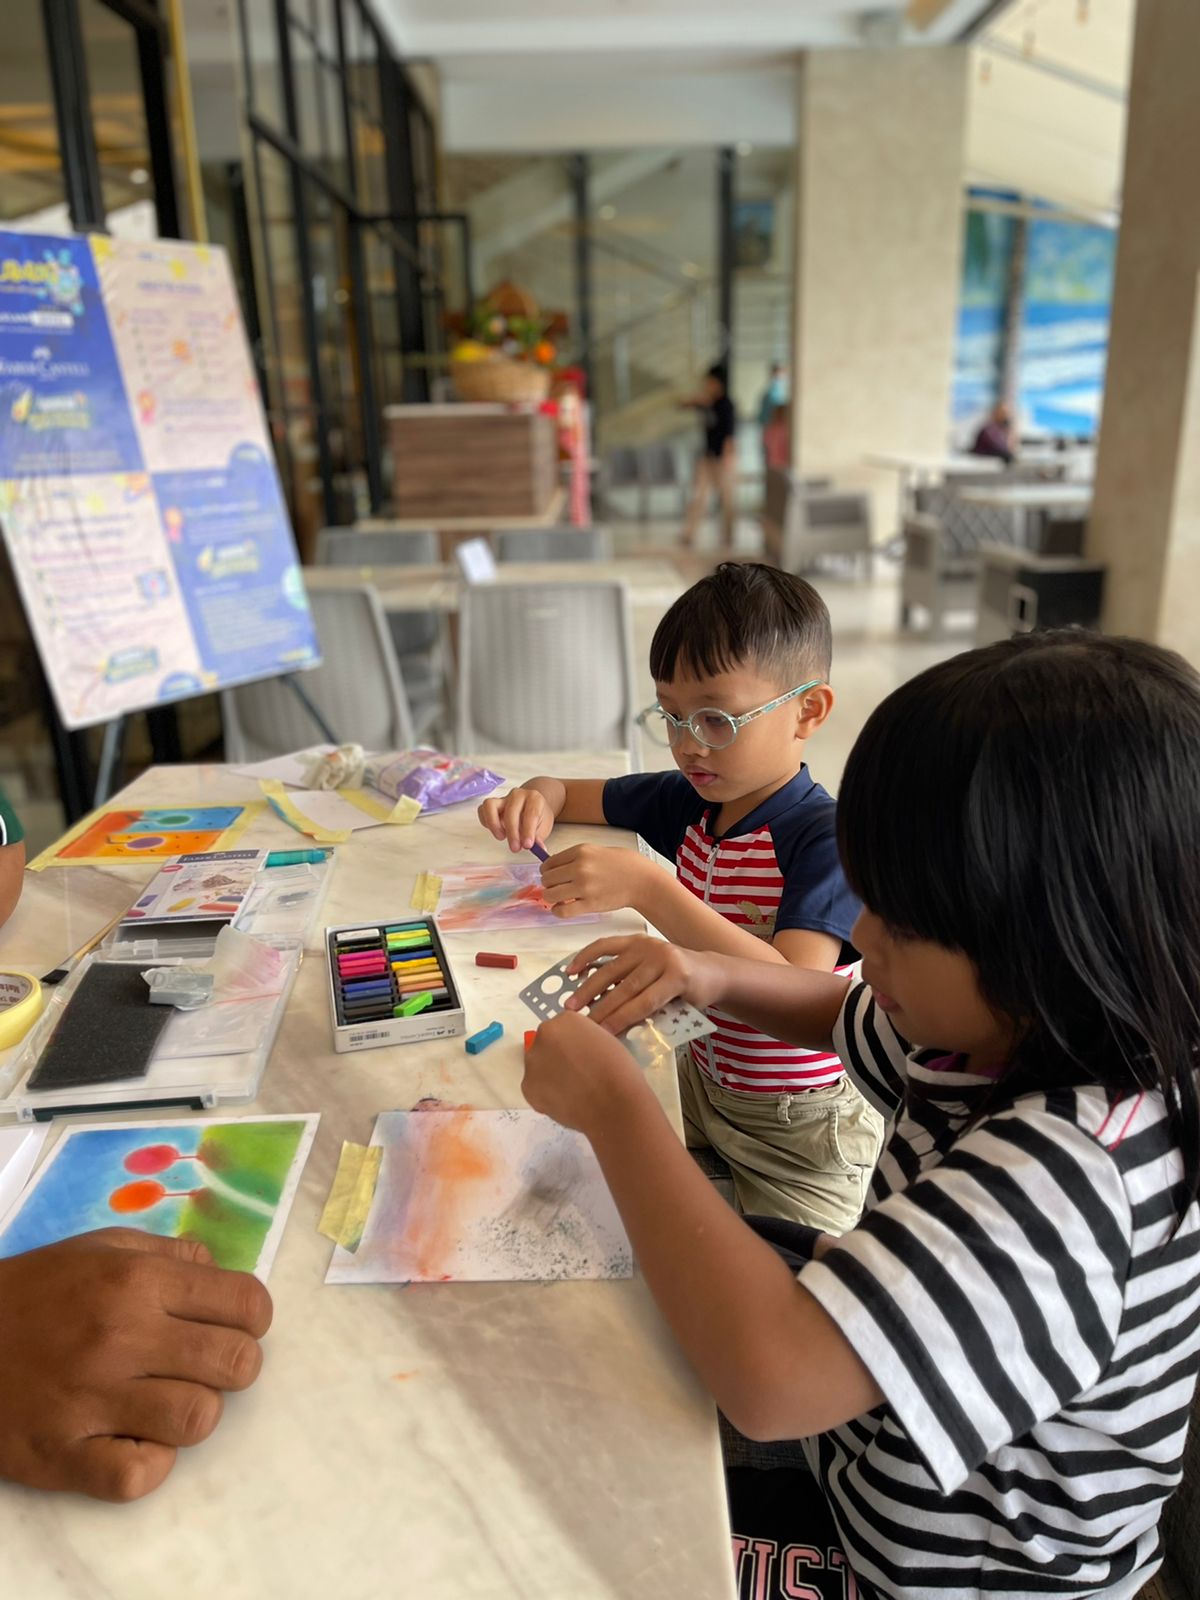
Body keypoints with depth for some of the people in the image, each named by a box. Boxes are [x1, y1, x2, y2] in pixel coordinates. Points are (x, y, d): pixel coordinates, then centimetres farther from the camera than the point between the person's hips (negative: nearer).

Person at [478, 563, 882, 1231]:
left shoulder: (826, 838, -25)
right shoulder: (690, 800, -3)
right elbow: (580, 793, 13)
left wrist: (650, 887, -42)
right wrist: (540, 796, -12)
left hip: (797, 1131, -6)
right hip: (697, 1081, 6)